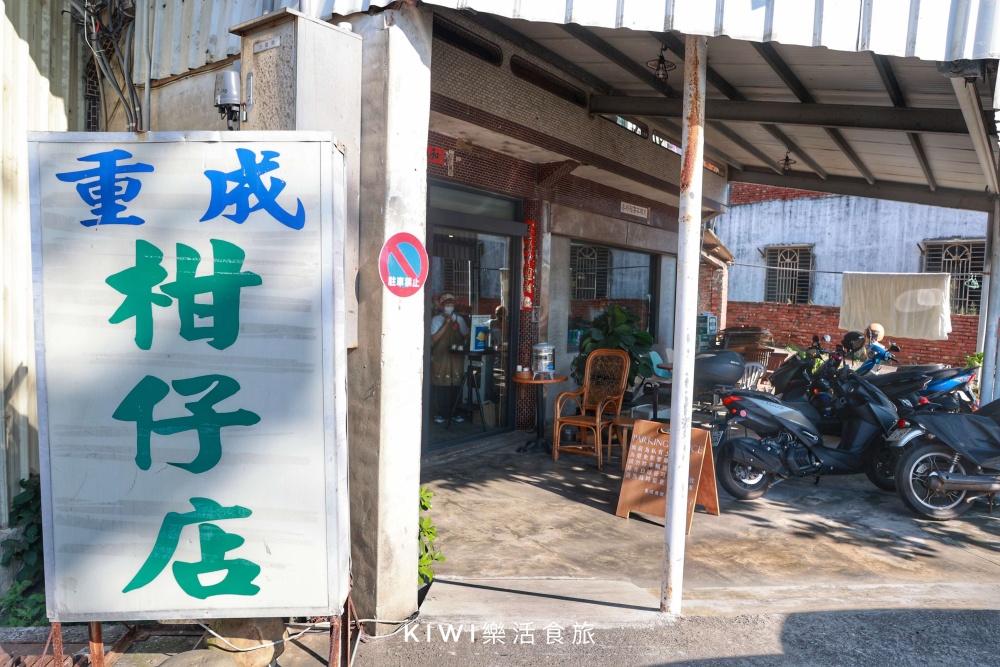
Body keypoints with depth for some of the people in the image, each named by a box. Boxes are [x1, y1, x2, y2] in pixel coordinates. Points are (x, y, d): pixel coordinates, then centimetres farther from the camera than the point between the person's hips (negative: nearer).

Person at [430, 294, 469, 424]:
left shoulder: (459, 319, 10)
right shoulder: (436, 319, 1)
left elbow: (466, 336, 11)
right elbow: (434, 339, -9)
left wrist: (462, 345, -8)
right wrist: (446, 324, -13)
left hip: (456, 358, 3)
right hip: (440, 358, -3)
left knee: (455, 384, 4)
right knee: (441, 385, -2)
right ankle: (440, 413, 6)